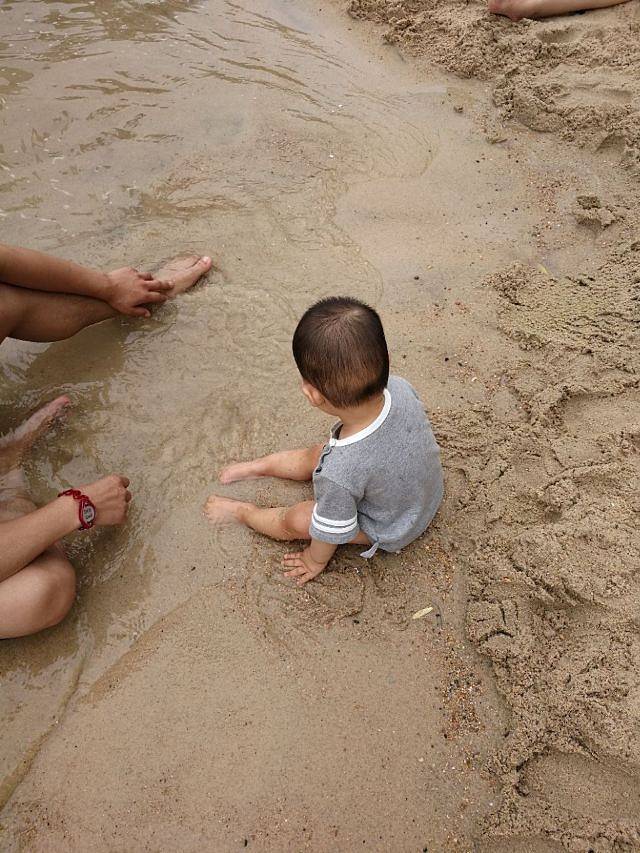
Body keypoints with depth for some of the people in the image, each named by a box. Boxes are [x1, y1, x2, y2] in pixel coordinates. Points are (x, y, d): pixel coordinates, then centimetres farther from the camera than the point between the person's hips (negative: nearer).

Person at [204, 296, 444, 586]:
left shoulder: (337, 474, -44)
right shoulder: (400, 387, -28)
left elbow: (331, 532, -23)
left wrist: (315, 561, 1)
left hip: (391, 530, -6)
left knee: (297, 520, 5)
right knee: (315, 454, 16)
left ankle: (242, 511, 34)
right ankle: (258, 467, 39)